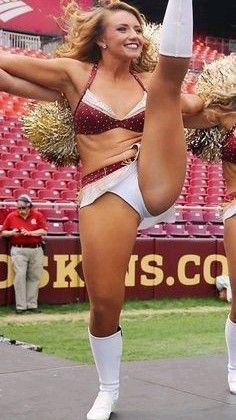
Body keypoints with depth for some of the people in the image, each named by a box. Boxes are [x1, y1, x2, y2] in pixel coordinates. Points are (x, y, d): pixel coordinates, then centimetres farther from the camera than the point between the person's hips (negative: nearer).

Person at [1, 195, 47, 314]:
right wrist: (12, 233, -11)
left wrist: (30, 233, -16)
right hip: (19, 250, -1)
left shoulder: (38, 215, 4)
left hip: (36, 250, 1)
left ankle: (32, 305, 10)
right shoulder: (11, 216, 5)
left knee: (34, 277, 3)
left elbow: (43, 231, -3)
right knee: (20, 276, -8)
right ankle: (21, 306, -5)